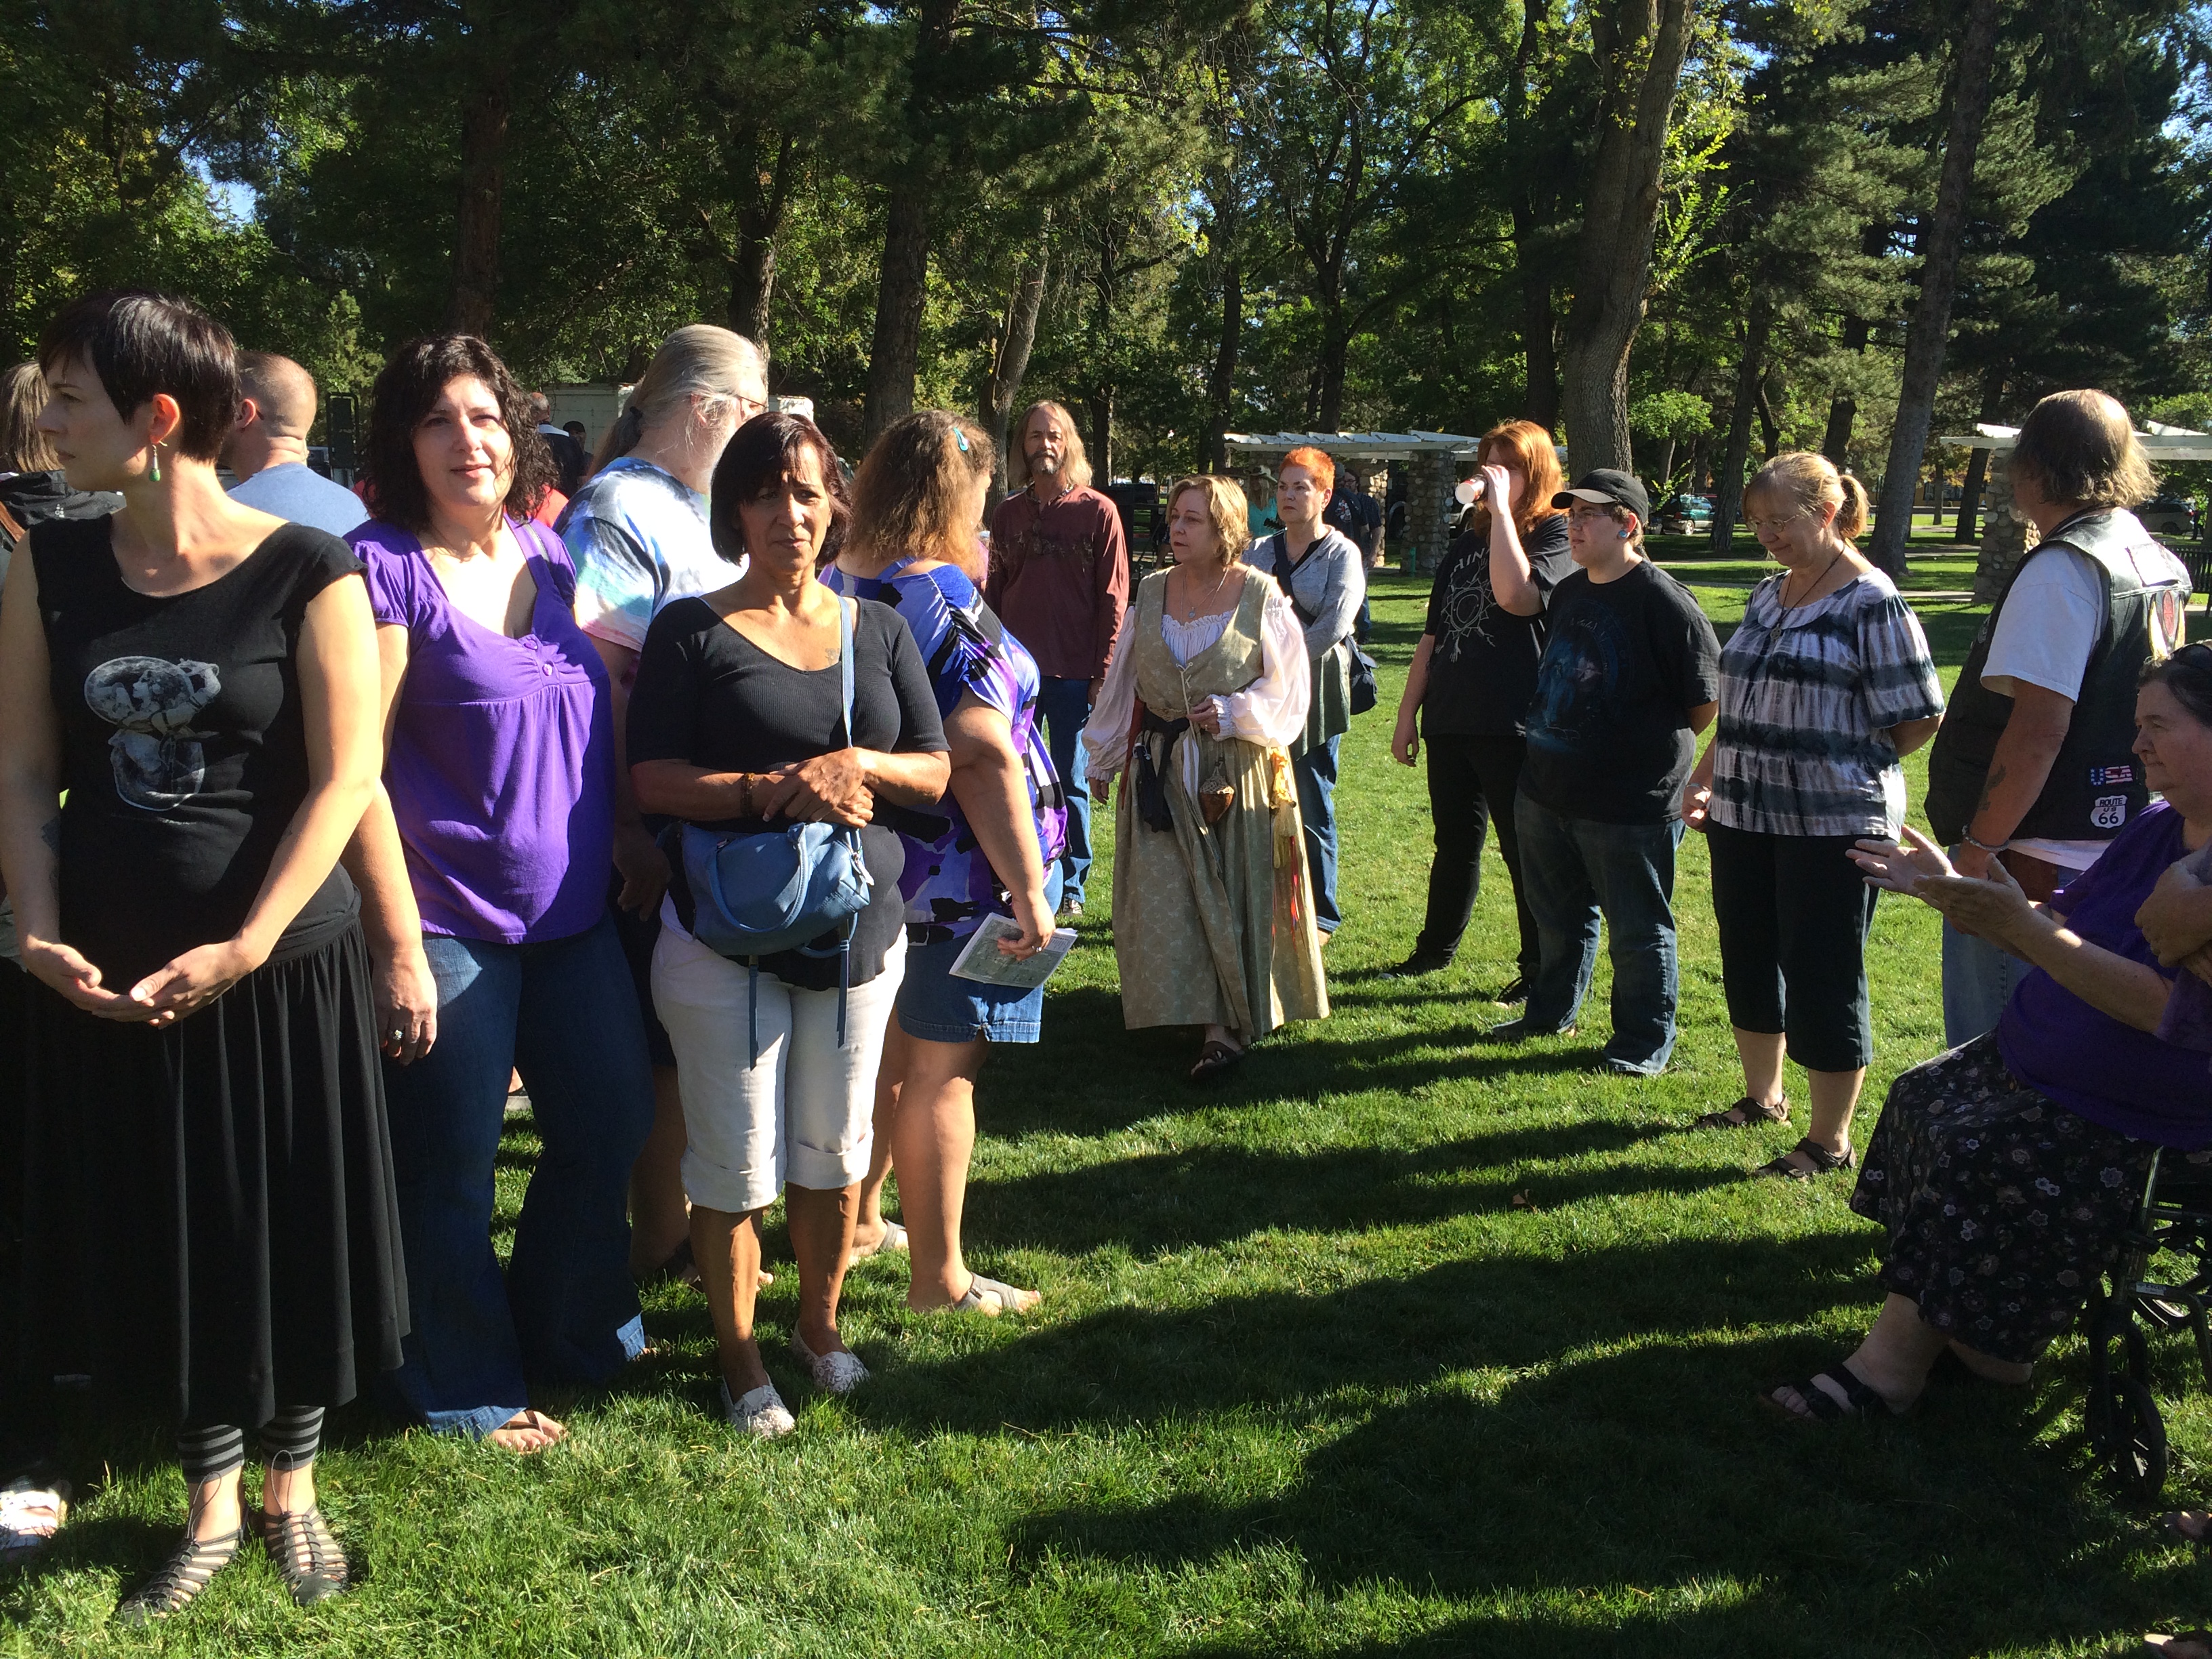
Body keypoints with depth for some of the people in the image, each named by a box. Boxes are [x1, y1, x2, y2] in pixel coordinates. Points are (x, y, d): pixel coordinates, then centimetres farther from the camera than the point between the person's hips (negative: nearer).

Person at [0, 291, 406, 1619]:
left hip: (284, 967, -3)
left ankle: (293, 1486, 32)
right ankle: (213, 1507, 32)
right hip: (111, 981, 3)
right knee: (166, 1242, 12)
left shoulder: (307, 571, -9)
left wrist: (248, 946, -17)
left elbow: (345, 778, -11)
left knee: (291, 1234, 9)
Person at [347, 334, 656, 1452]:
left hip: (573, 909, 6)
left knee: (610, 1119, 15)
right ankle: (468, 1387, 27)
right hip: (451, 920, -6)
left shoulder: (548, 554, 7)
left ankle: (566, 1328, 39)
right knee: (452, 1167, 6)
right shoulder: (385, 565, -11)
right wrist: (401, 940, -17)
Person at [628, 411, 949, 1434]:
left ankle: (819, 1322, 35)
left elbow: (937, 773, 7)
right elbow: (652, 778, -9)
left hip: (858, 922, 4)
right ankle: (738, 1357, 22)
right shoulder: (692, 630, -2)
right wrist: (775, 790, -21)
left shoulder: (878, 630, 9)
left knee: (834, 1146, 14)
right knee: (736, 1163, 3)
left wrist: (859, 764, -13)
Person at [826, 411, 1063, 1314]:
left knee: (882, 1052, 22)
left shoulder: (837, 585, 5)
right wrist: (1029, 887, -23)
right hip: (956, 874, -8)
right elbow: (982, 757, -25)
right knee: (942, 1071, 3)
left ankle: (857, 1223, 37)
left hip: (872, 862, 8)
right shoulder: (944, 599, -20)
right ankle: (939, 1275, 14)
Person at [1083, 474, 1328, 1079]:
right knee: (1164, 900, -1)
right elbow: (1122, 682, 13)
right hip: (1162, 771, 4)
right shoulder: (1151, 592, 6)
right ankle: (1202, 1015, 11)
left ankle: (1228, 1024, 7)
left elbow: (1287, 688, -3)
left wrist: (1233, 712, -18)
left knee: (1236, 895, 0)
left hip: (1237, 772, -3)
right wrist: (1105, 757, 18)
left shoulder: (1261, 596, -6)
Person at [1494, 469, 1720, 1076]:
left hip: (1631, 803, -8)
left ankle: (1645, 1041, 21)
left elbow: (1706, 704, -13)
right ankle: (1551, 1013, 41)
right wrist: (1553, 745, 16)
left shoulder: (1663, 601, -16)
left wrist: (1653, 749, -2)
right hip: (1547, 791, 8)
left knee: (1638, 929, 6)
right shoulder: (1570, 592, 9)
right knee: (1558, 915, 23)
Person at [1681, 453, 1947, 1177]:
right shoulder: (1767, 597, 12)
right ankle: (1762, 1097, 37)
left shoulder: (1871, 603, -10)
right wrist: (1704, 778, 14)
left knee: (1823, 981, 0)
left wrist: (1848, 764, -2)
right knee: (1748, 964, 16)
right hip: (1744, 818, 7)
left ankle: (1829, 1140, 14)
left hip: (1830, 828, -7)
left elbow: (1918, 717, -11)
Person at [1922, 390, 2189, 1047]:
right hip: (2117, 848, 10)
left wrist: (1976, 850, -19)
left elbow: (2039, 728, -24)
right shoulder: (2160, 565, 12)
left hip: (2035, 864, -10)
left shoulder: (2061, 570, -17)